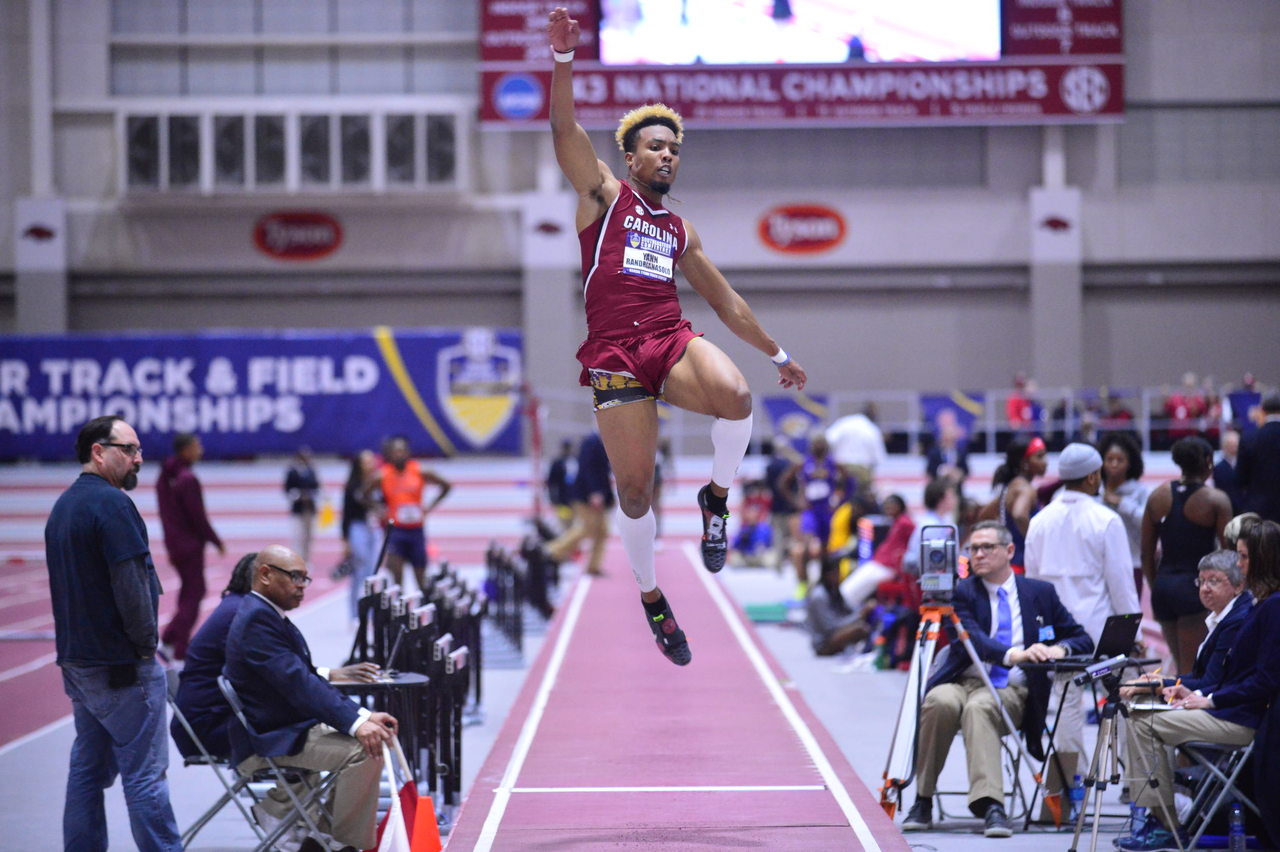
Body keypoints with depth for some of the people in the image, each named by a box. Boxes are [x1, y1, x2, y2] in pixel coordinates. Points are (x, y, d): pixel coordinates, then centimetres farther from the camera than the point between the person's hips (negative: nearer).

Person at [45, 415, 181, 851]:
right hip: (121, 664, -9)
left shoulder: (63, 506, 14)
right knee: (144, 772, -5)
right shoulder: (111, 504, -16)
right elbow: (131, 583, -21)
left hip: (77, 662, 9)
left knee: (88, 770, 12)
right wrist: (145, 642, -7)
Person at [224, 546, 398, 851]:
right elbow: (298, 683, -27)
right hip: (265, 742, -11)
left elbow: (307, 681, 14)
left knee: (373, 736, 15)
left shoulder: (269, 616, 15)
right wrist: (356, 723, -33)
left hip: (288, 728, 11)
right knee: (364, 751, -24)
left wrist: (363, 715, 2)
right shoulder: (257, 619, -17)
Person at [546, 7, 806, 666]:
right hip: (614, 353, -3)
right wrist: (564, 59, -19)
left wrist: (777, 353, 29)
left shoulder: (680, 231, 22)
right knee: (634, 489, -3)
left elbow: (724, 300, 29)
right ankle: (650, 597, 18)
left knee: (735, 398, -30)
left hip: (673, 341, 3)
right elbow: (565, 130, -5)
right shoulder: (604, 196, 10)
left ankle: (717, 496, -4)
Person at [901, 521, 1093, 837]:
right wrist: (1014, 655, -30)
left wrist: (1059, 649, -10)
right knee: (940, 702, -35)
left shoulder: (1041, 593, 14)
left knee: (979, 706, -36)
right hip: (962, 681, 1)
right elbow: (970, 639, -13)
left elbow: (1082, 639, 15)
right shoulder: (961, 592, 7)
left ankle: (989, 806, -47)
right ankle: (923, 802, -25)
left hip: (1011, 692, -1)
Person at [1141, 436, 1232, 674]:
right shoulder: (1216, 500, -6)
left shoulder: (1157, 496, 7)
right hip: (1196, 585, -5)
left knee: (1182, 666, 17)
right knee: (1191, 670, -3)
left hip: (1163, 586, 5)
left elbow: (1146, 554, 10)